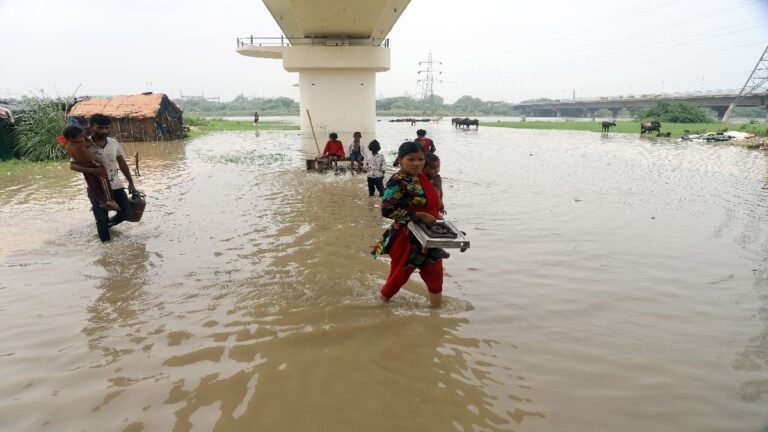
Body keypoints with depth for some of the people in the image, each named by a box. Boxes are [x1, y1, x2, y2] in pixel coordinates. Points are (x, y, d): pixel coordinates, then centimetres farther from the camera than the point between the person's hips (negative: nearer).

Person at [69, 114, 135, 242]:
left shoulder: (114, 143, -3)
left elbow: (122, 163, 7)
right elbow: (72, 165, -18)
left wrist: (130, 182, 12)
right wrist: (92, 170, -33)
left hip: (115, 185, 4)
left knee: (126, 213, 11)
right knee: (101, 219, 4)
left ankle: (109, 223, 41)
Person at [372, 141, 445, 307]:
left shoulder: (421, 177, 7)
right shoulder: (397, 181, -19)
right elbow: (387, 209, -28)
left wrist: (436, 215, 3)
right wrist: (420, 215, -25)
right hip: (407, 238, -8)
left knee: (434, 275, 16)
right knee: (400, 274, 10)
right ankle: (383, 301, 36)